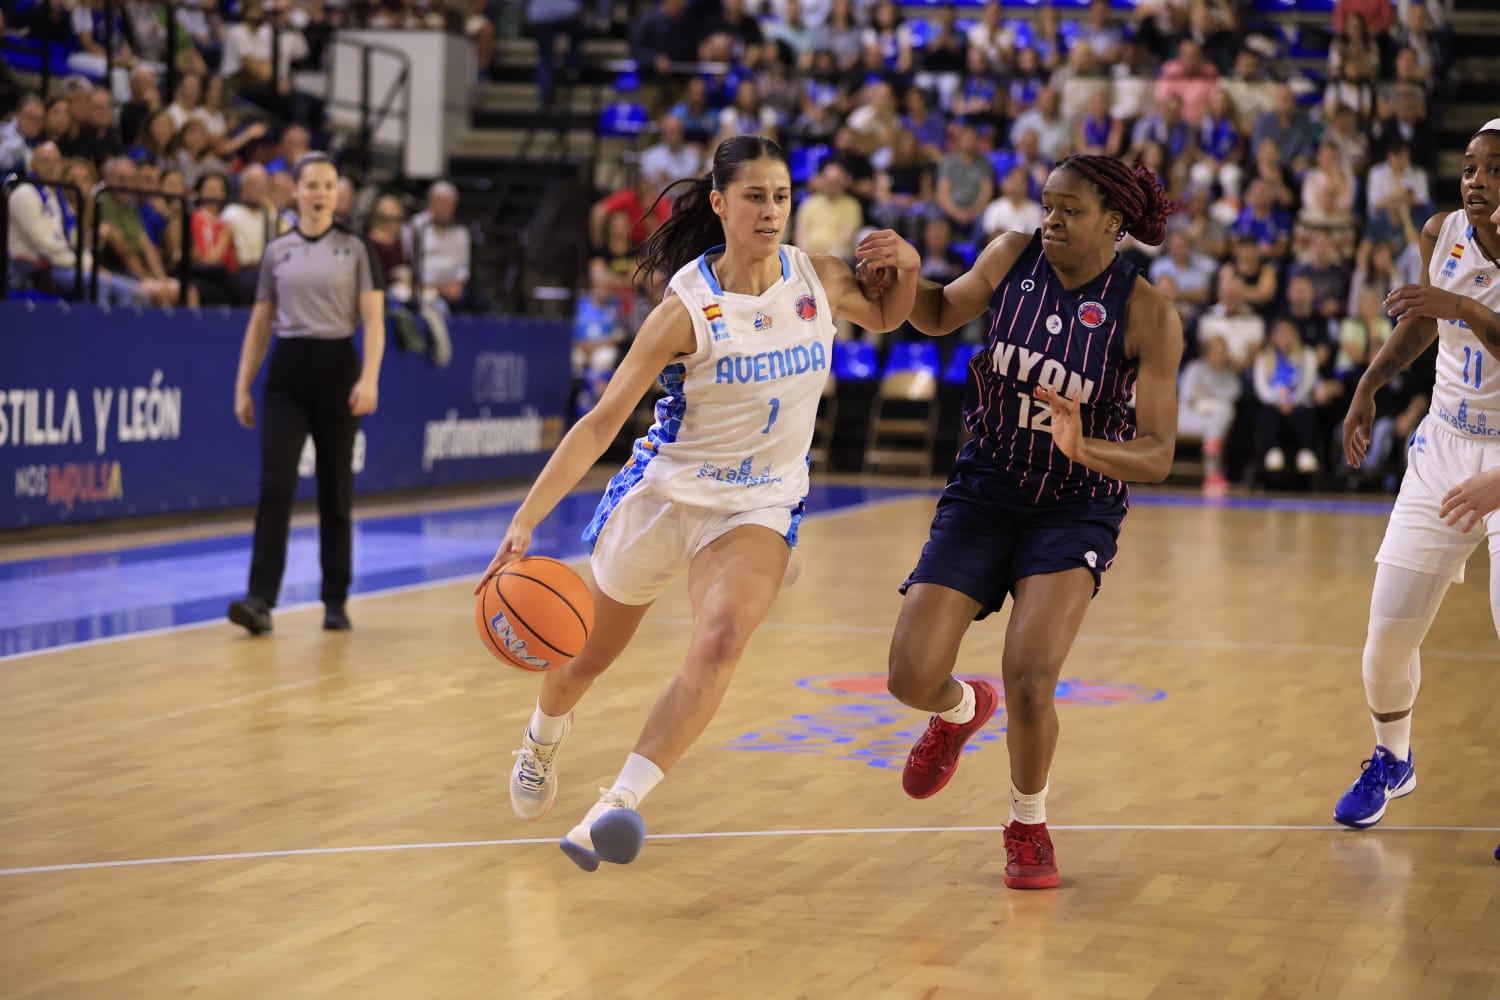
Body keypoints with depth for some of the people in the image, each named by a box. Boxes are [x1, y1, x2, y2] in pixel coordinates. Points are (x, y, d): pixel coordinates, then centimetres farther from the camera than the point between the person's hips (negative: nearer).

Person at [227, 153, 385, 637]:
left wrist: (369, 378, -17)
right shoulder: (276, 251, 9)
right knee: (275, 485, -12)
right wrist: (243, 386, 7)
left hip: (337, 369, -1)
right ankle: (260, 599, -16)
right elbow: (260, 323, 13)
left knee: (335, 491, 4)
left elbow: (373, 320, -3)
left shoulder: (356, 249, 3)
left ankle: (335, 601, 14)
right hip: (287, 373, 1)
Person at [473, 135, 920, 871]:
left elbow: (885, 317, 20)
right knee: (588, 653, 16)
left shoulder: (818, 278, -4)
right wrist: (524, 522, -25)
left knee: (718, 641, -28)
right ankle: (541, 742, 51)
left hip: (761, 503, 2)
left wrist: (905, 270, -5)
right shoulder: (689, 307, -17)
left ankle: (617, 806, -29)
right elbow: (601, 423, -18)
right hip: (664, 488, -1)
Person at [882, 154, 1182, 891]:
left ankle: (1028, 824, 11)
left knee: (1029, 679, -21)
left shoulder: (1147, 314, -16)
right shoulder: (1014, 257, -7)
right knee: (911, 677, -7)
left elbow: (1158, 455, -19)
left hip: (1074, 510, -3)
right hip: (983, 492, 3)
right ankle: (960, 711, 34)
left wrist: (1086, 447, -39)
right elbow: (938, 315, 13)